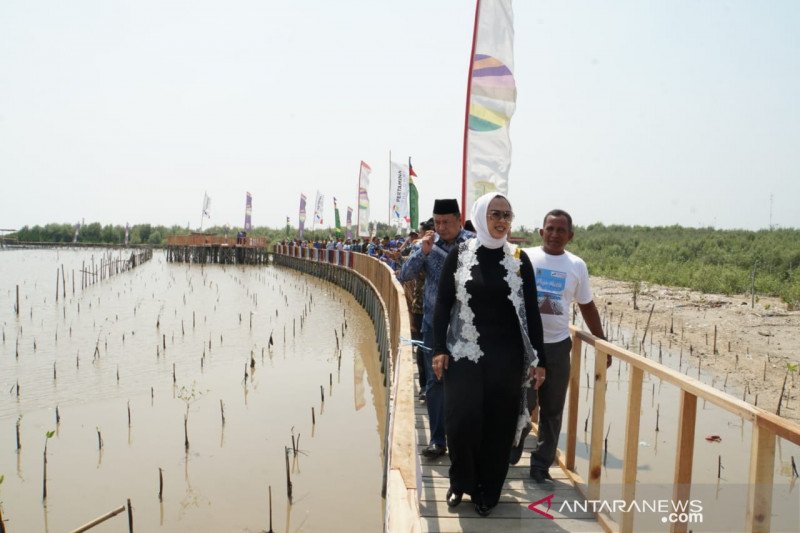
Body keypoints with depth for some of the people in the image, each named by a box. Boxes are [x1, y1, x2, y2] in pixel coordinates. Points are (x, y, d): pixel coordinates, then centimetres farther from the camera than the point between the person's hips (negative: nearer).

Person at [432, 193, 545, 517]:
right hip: (464, 353, -1)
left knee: (498, 425, 6)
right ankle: (460, 482, 24)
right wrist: (439, 349, -5)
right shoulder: (459, 255, -2)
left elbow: (531, 310, 1)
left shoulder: (519, 259, 0)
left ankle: (488, 491, 25)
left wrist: (538, 359, -1)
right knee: (461, 421, -1)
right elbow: (443, 304, 1)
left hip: (506, 356, 1)